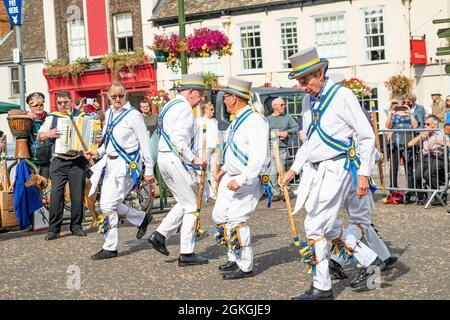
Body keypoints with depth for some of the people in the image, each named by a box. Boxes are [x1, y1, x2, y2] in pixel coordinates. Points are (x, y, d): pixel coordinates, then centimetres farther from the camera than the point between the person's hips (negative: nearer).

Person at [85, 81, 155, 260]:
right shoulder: (109, 113, 12)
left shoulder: (133, 115, -11)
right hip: (111, 163, 8)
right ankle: (142, 219, 27)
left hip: (126, 164, -8)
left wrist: (149, 170, -11)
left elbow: (145, 143, -10)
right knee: (108, 204, 8)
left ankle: (110, 248, 1)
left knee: (108, 205, -12)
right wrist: (98, 153, 6)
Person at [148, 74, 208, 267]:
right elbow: (178, 140, -24)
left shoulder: (170, 106, 18)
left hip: (164, 157, 10)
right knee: (191, 206, -1)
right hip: (177, 160, -10)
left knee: (184, 203, 19)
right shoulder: (184, 108, -13)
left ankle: (160, 234, 8)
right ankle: (186, 254, 2)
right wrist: (193, 159, -19)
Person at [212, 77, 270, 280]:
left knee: (236, 219, -12)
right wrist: (224, 169, 18)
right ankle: (234, 259, 22)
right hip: (231, 177, 10)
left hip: (249, 179, -10)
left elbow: (259, 158, -27)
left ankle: (245, 267, -2)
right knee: (220, 216, 10)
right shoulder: (237, 119, 11)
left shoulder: (255, 121, -20)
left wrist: (241, 180, -29)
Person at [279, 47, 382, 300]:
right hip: (314, 170, 8)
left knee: (315, 227, -9)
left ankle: (322, 288, 2)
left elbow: (367, 136, -9)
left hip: (336, 169, -8)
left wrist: (363, 174, -14)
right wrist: (295, 169, 15)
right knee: (325, 227, 10)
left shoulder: (342, 96, -11)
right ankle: (370, 260, 26)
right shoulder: (308, 100, 12)